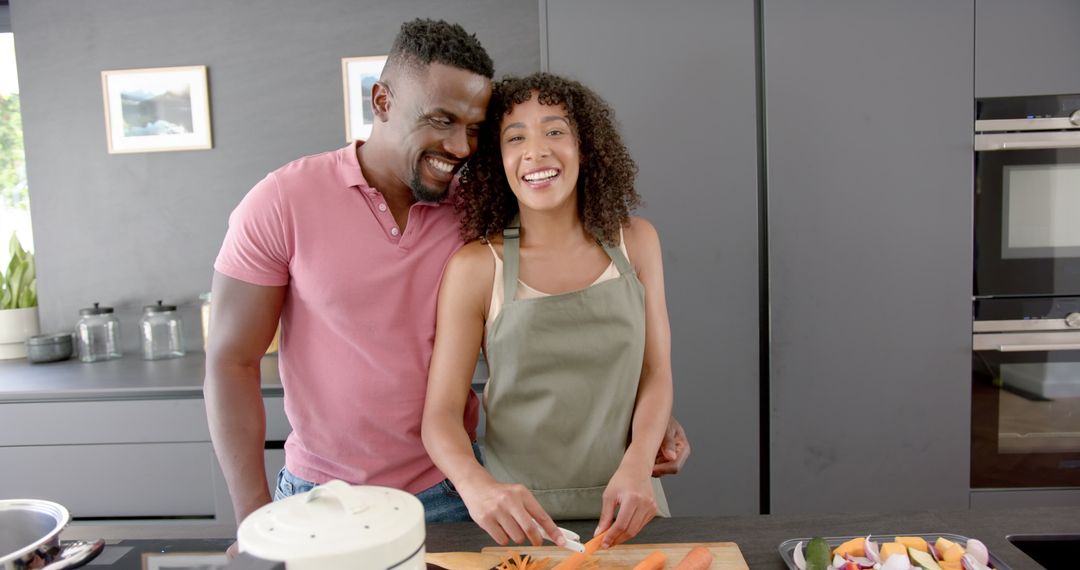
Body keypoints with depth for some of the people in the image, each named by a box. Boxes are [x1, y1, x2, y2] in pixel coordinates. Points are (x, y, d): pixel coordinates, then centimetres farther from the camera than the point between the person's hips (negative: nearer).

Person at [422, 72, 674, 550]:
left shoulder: (634, 241, -4)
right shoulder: (475, 268, -11)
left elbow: (656, 374, -1)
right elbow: (441, 413, -11)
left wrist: (636, 466, -17)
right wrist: (475, 485, -30)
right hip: (519, 511, -2)